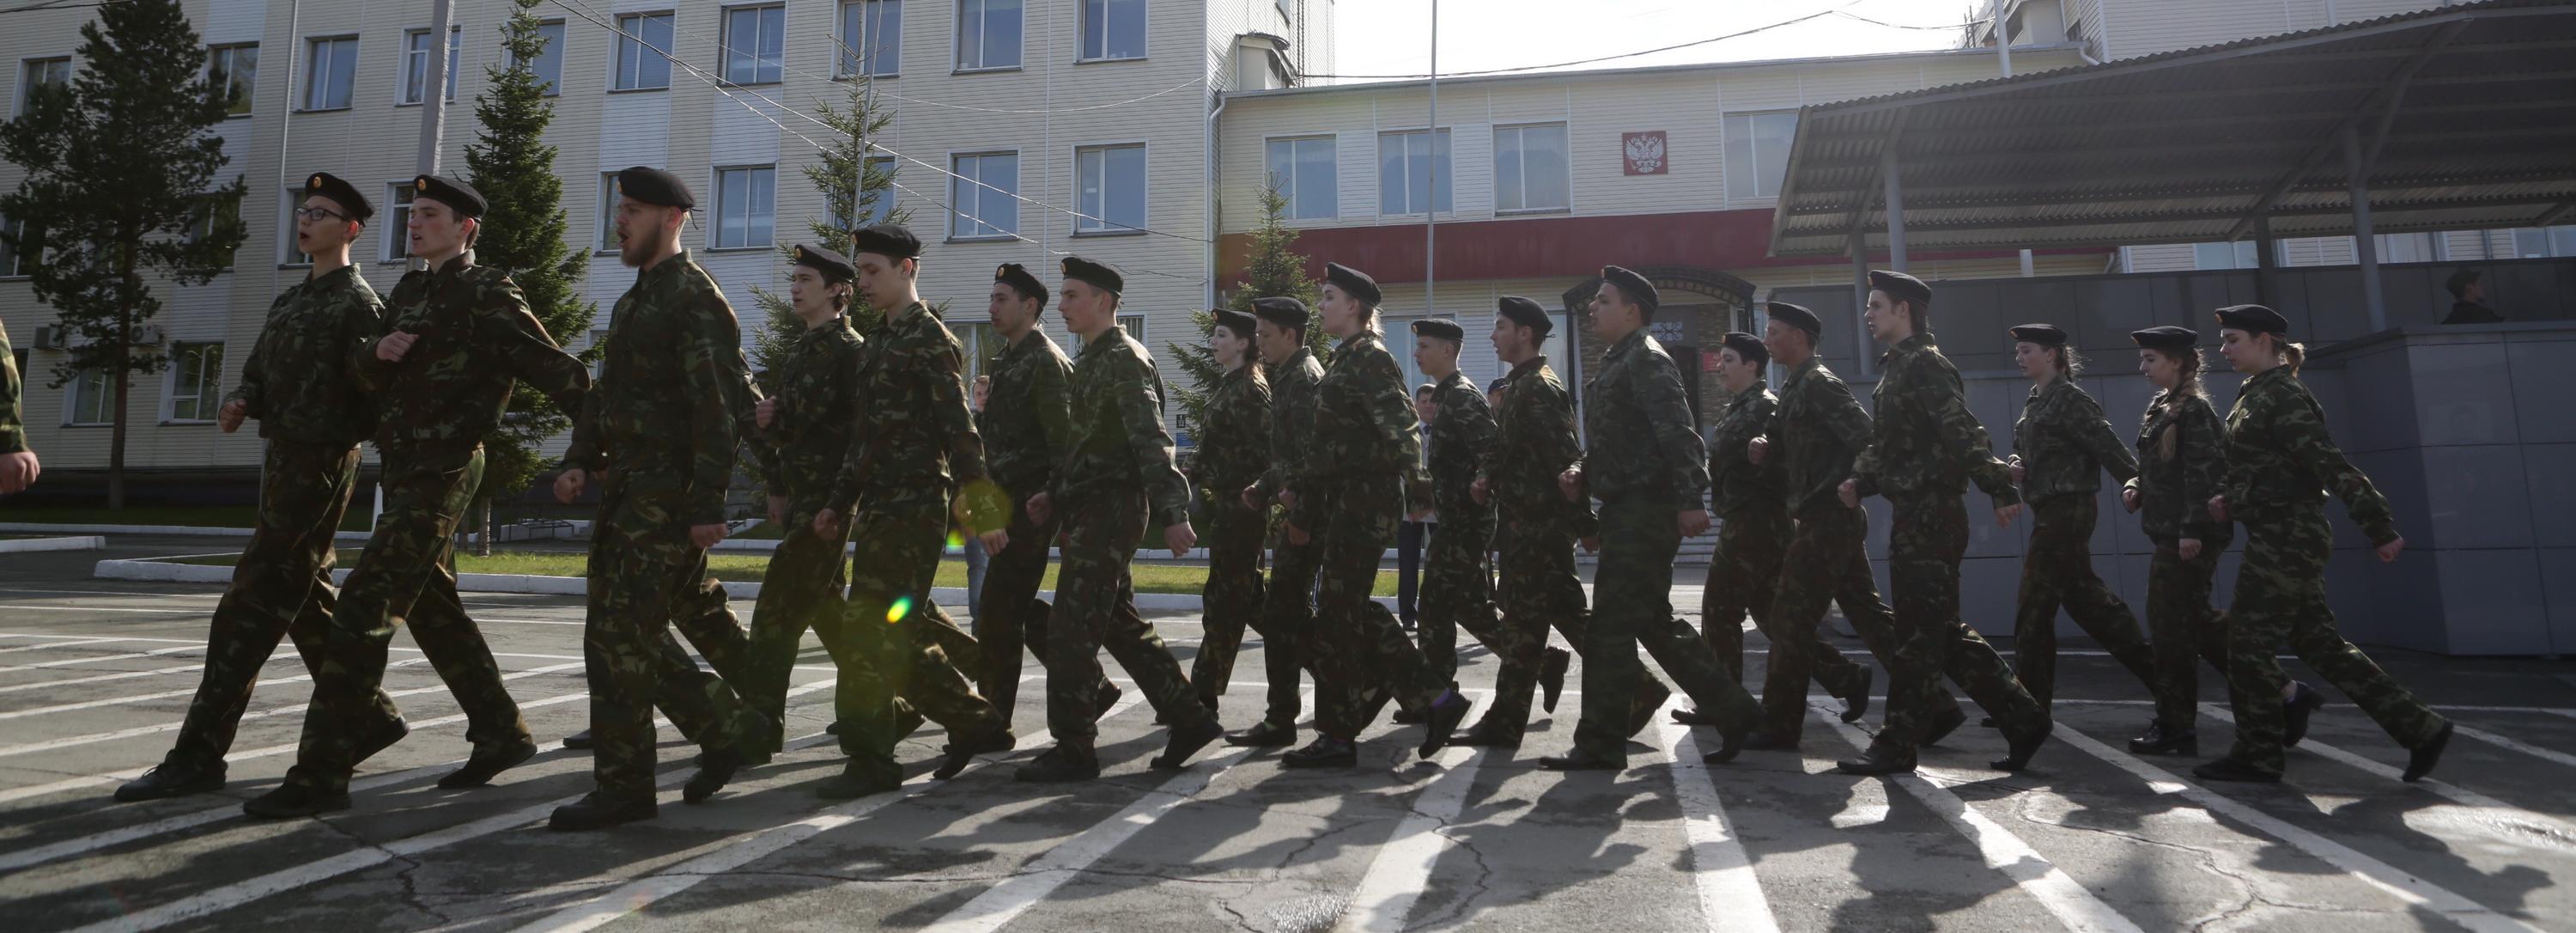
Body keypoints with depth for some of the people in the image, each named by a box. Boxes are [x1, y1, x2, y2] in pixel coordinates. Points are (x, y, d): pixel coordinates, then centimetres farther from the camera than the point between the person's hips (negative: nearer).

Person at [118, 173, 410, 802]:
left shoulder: (358, 303, -9)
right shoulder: (288, 300, 17)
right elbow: (259, 372, 18)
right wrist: (241, 402, -1)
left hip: (319, 466, -9)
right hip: (281, 461, 9)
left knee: (251, 607, -8)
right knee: (307, 600, 14)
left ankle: (198, 755, -3)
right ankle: (370, 716, 23)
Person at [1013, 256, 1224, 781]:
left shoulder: (1124, 360, -12)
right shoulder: (1092, 360, 18)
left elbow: (1152, 443, -22)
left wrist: (1173, 513, -29)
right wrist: (1055, 495, 15)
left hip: (1110, 511, -10)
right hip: (1089, 508, 10)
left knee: (1071, 630, -6)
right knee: (1120, 625, 14)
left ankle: (1073, 751, 4)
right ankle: (1190, 720, 21)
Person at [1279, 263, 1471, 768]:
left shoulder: (1370, 358, -10)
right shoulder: (1345, 359, 18)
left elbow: (1402, 425, -20)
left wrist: (1412, 480, -27)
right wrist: (1302, 491, 19)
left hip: (1366, 498, -10)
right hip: (1344, 497, 10)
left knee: (1338, 613, -3)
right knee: (1354, 610, 12)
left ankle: (1338, 736, 8)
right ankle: (1437, 698, 19)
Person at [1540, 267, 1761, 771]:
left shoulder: (1647, 359, -9)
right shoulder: (1616, 363, 20)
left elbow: (1678, 432, -19)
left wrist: (1691, 499, -26)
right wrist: (1582, 473, 7)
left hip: (1645, 512, -10)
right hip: (1626, 509, 10)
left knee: (1611, 627, -6)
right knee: (1654, 623, 14)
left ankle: (1600, 744, 1)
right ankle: (1734, 710, 24)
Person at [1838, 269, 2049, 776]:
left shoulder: (1923, 363, -11)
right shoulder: (1897, 367, 19)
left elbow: (1964, 432, -21)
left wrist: (2001, 490, -27)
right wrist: (1860, 480, 7)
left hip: (1931, 517, -10)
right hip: (1913, 516, 10)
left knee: (1918, 633, -3)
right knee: (1942, 630, 14)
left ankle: (1897, 745, 3)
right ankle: (2022, 718, 21)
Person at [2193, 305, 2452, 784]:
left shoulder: (2280, 395, -15)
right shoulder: (2256, 395, 13)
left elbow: (2331, 465, -19)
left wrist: (2380, 529, -21)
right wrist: (2231, 500, 9)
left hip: (2285, 540, -9)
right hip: (2284, 538, 9)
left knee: (2248, 644, -2)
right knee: (2317, 642, 13)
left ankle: (2256, 757, 8)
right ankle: (2419, 727, 19)